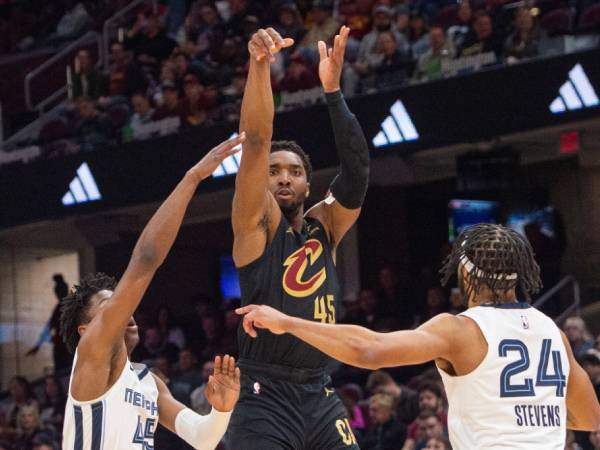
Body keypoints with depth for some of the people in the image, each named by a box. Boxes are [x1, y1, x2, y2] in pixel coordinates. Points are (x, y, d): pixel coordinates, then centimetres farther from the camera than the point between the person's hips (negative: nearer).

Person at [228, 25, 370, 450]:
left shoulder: (325, 225, 14)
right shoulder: (256, 222, 2)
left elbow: (357, 172, -2)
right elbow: (257, 141, -12)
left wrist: (333, 91, -12)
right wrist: (260, 64, -26)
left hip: (320, 394, 5)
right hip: (265, 396, -5)